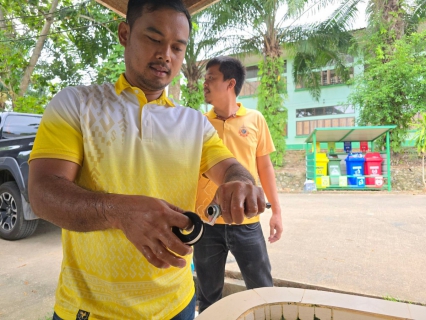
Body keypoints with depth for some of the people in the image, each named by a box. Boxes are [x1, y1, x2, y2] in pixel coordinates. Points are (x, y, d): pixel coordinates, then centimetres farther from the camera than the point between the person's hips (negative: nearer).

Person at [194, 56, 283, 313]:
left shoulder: (255, 120, 1)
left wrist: (276, 210, 5)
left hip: (247, 222, 0)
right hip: (206, 223, 1)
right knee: (208, 295, 15)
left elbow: (265, 167, 5)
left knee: (263, 291, 12)